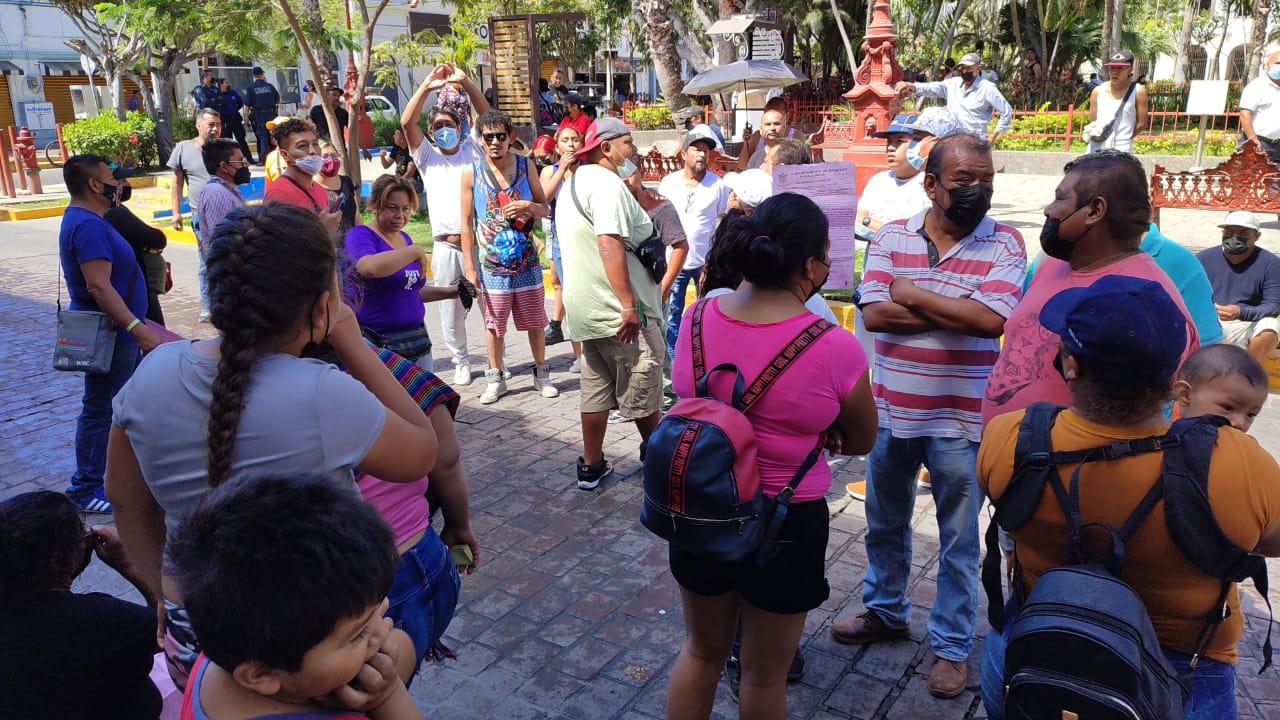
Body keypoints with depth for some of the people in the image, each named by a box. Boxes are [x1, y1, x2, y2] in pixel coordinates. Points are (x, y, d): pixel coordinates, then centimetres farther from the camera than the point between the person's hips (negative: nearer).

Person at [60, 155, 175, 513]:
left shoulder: (86, 219, 12)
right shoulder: (88, 226, -22)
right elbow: (99, 287, -30)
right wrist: (137, 329, -33)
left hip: (119, 333, 11)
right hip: (109, 336, -11)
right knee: (101, 411, 0)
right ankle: (86, 488, 11)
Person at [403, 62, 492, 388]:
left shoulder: (473, 149, 11)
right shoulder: (427, 155, 11)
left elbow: (487, 115, -2)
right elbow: (406, 122, -4)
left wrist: (465, 82, -14)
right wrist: (427, 86, -12)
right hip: (446, 247, 1)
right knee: (451, 310, 7)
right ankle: (461, 361, 22)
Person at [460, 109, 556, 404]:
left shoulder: (525, 165, 1)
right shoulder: (471, 172, -2)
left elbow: (544, 208, 9)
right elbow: (467, 222, 0)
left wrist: (528, 206, -15)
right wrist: (469, 266, -3)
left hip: (527, 261, 1)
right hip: (492, 266, -1)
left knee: (535, 322, 9)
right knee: (493, 325, 7)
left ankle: (541, 374, 26)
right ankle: (495, 379, 22)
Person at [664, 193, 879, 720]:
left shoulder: (696, 317, -11)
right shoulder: (835, 349, -22)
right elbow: (861, 442, -4)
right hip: (784, 523, -3)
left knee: (702, 651, 27)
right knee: (765, 675, 21)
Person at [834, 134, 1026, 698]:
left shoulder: (1003, 243, -8)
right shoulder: (890, 237, -2)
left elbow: (991, 319, -24)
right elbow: (873, 315, -14)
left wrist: (912, 294, -15)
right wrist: (959, 311, -19)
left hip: (960, 419, -3)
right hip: (891, 411, 3)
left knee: (958, 539, 11)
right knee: (884, 523, 20)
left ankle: (952, 644, 30)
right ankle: (884, 611, 42)